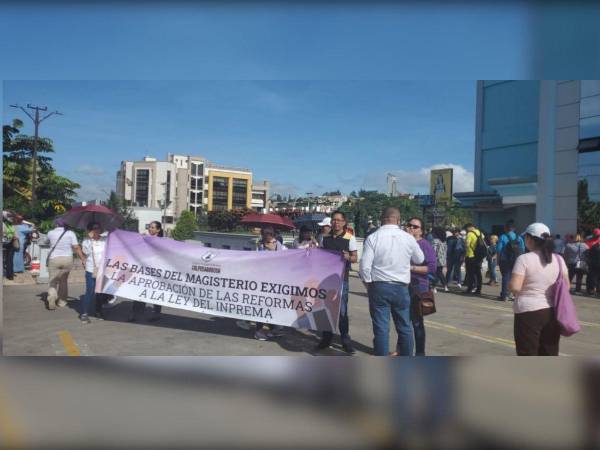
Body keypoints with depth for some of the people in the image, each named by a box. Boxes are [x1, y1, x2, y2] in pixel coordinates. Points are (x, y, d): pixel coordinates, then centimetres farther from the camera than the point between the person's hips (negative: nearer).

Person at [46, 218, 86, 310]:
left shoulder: (51, 233, 1)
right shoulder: (70, 233, -1)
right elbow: (76, 247, -6)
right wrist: (83, 259, -3)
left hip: (53, 259, -1)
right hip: (67, 259, 1)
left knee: (52, 281, 4)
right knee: (64, 281, 15)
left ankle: (51, 301, -17)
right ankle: (62, 302, 19)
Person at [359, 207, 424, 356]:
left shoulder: (373, 238, -9)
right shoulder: (408, 238, -2)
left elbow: (365, 266, -11)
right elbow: (419, 260, 14)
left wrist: (368, 284, 4)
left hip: (379, 287, -2)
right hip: (401, 287, 2)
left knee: (381, 328, 4)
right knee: (405, 327, 15)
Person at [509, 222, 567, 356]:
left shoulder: (524, 259, -13)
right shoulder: (558, 259, 3)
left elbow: (514, 287, -19)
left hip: (529, 312, -5)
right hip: (552, 312, 5)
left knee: (528, 353, 4)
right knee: (550, 352, 15)